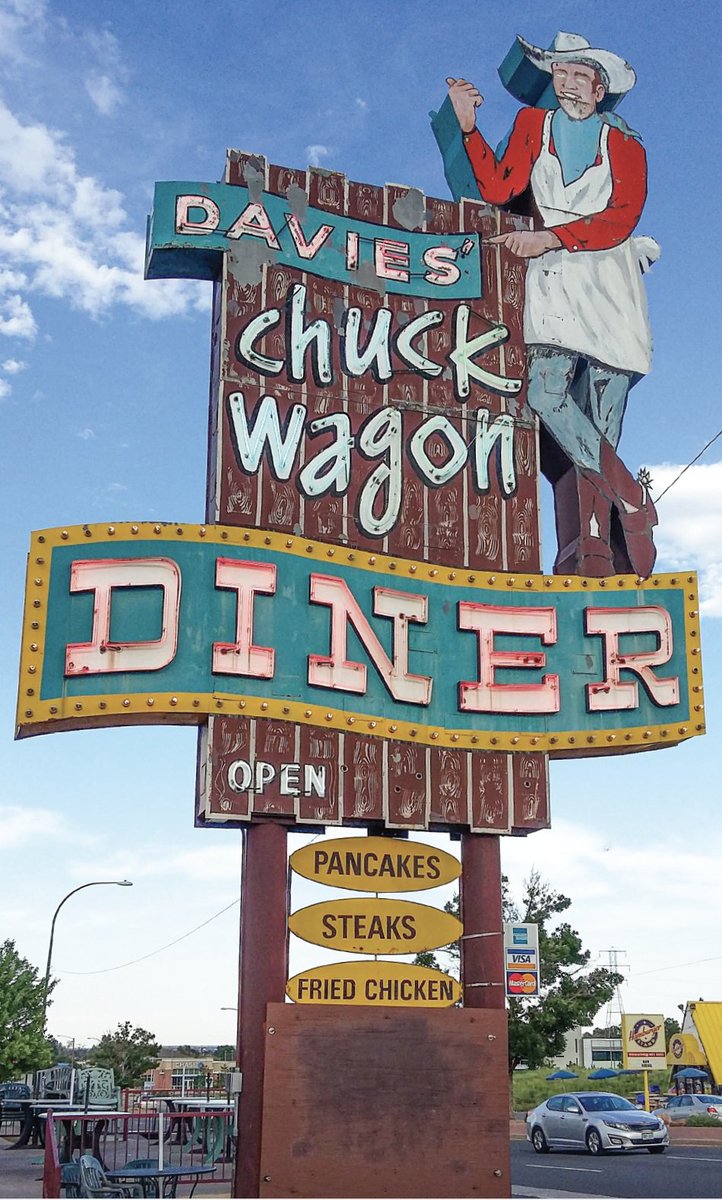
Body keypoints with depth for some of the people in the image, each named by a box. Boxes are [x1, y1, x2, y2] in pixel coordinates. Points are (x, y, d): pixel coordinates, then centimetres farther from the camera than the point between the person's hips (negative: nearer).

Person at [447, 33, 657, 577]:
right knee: (547, 393, -23)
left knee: (601, 418, -8)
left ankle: (592, 550, -9)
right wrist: (468, 125, -6)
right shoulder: (533, 124, 16)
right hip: (554, 278, 1)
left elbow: (622, 218, -4)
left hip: (610, 278, -1)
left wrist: (551, 237, -14)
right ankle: (632, 500, -17)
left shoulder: (624, 143, 11)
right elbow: (498, 189, 3)